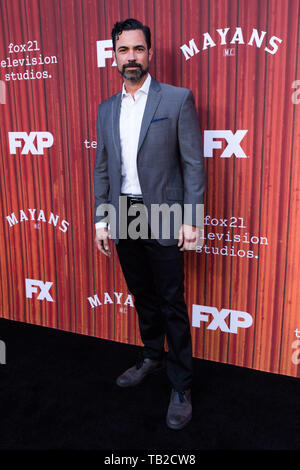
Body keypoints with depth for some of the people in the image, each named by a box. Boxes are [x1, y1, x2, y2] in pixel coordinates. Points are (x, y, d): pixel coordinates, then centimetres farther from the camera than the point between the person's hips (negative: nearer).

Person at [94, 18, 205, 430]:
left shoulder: (178, 99, -4)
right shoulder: (106, 109, 10)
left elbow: (193, 164, -7)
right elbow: (102, 168, 12)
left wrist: (191, 220, -12)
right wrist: (101, 219, 7)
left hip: (163, 220, -4)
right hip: (123, 219, 5)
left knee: (172, 304, 3)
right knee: (143, 298, 18)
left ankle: (181, 386, 18)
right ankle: (152, 356, 39)